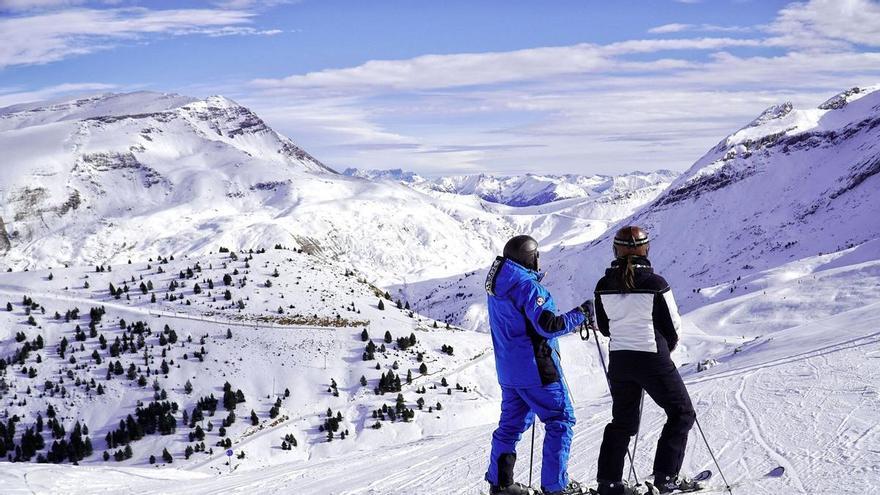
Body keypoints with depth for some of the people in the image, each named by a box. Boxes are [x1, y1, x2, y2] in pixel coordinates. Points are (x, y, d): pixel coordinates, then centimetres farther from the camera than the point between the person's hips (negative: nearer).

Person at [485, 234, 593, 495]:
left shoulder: (497, 285, 9)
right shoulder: (527, 286, -18)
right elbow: (549, 325, -23)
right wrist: (581, 313, -13)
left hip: (508, 369, 9)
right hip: (535, 368, -9)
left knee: (512, 421, 17)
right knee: (560, 419, 2)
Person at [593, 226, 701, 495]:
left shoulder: (604, 286, -3)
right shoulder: (655, 283, -14)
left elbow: (604, 327, 8)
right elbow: (673, 326, -6)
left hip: (618, 361, 5)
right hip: (653, 361, -5)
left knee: (622, 420, 19)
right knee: (682, 413, 12)